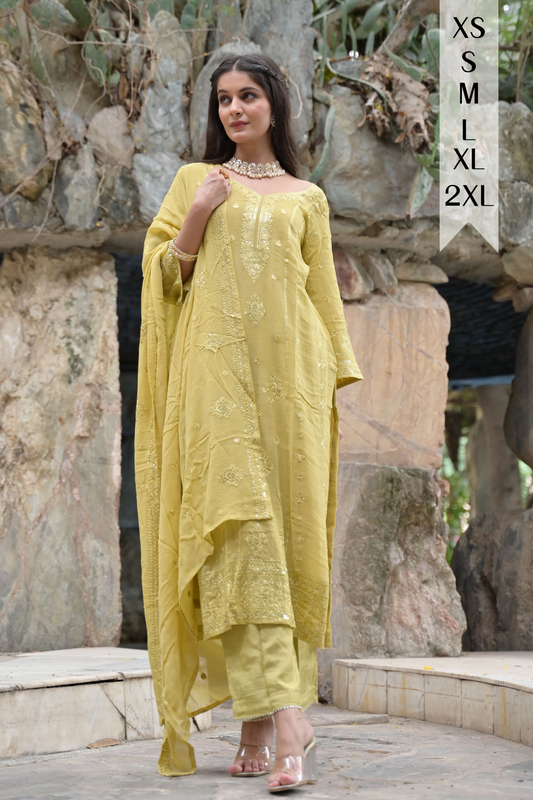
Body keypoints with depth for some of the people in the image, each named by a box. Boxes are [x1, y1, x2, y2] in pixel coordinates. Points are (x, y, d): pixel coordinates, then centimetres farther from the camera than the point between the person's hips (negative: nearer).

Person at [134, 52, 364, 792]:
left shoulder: (306, 199, 17)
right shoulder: (194, 181, 15)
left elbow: (323, 294, 15)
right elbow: (163, 278, 12)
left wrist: (334, 385, 6)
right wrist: (196, 219, -3)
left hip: (289, 377, 2)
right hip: (218, 376, -1)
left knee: (290, 540, -4)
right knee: (240, 539, -14)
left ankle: (261, 716, 2)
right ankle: (284, 725, -20)